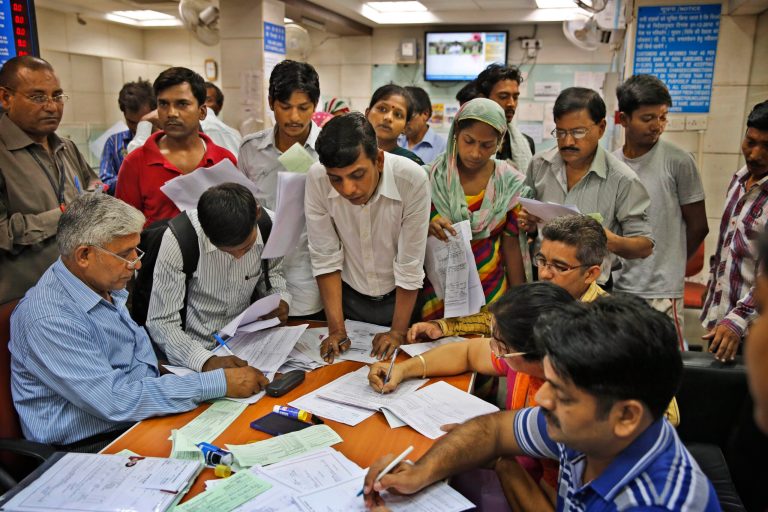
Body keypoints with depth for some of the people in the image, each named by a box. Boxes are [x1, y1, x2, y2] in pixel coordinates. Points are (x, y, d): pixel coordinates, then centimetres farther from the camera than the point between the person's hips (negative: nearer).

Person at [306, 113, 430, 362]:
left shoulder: (412, 179, -31)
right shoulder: (316, 179, -25)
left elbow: (410, 266, -21)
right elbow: (325, 258, -15)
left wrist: (398, 332, -14)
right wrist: (337, 329, -13)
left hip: (400, 296, -1)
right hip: (348, 295, 2)